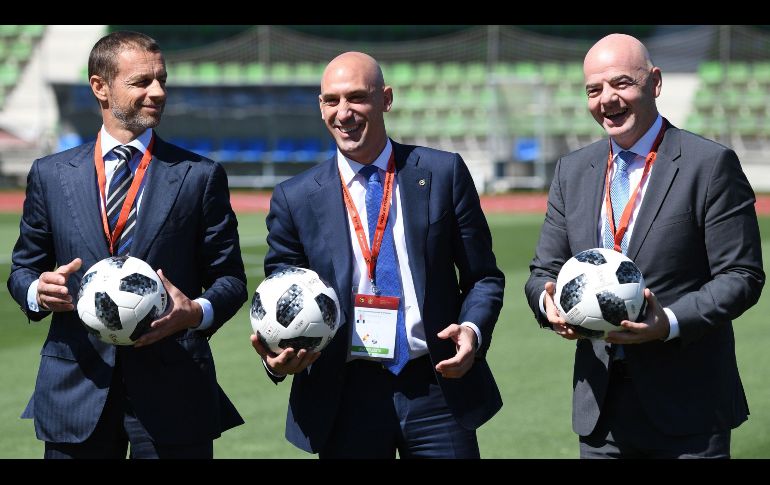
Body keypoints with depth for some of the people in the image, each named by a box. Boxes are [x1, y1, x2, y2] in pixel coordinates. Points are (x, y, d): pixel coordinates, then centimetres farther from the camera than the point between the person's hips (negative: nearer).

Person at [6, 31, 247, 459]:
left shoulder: (200, 176, 6)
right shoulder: (50, 175, 9)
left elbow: (229, 278, 6)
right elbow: (23, 267, 15)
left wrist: (198, 312, -14)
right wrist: (37, 290, -8)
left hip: (173, 394, -1)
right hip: (76, 393, 1)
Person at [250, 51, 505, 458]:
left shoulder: (443, 173, 4)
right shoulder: (295, 199, 4)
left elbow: (483, 275, 6)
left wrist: (473, 329, -13)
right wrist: (277, 356, -12)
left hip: (437, 383, 0)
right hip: (346, 393, 1)